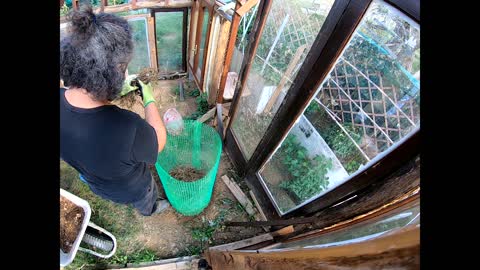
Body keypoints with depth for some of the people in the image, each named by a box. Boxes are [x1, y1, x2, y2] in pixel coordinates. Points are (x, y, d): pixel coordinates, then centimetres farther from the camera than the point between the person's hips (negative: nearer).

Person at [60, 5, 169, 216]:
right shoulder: (127, 128, -50)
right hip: (132, 189, -5)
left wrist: (116, 93, -6)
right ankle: (149, 210, 68)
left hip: (95, 183, 5)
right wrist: (149, 100, -16)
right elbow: (159, 141, -26)